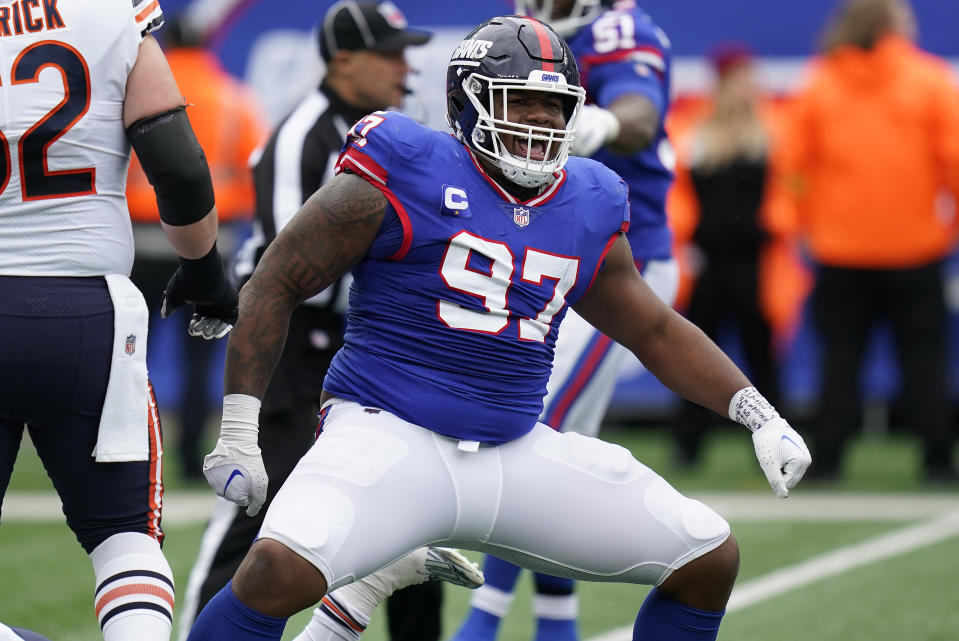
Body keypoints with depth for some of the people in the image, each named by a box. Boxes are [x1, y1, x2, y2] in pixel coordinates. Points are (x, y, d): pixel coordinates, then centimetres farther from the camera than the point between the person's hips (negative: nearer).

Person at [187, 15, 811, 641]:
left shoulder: (588, 210, 10)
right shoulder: (402, 178, -8)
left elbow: (658, 331, 22)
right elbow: (275, 287, -4)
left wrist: (760, 416, 12)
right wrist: (238, 433, -8)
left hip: (516, 452, 6)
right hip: (389, 435, -6)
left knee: (711, 559, 2)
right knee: (282, 569, -33)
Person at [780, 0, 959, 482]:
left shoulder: (818, 86, 1)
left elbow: (795, 165, 2)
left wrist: (806, 225, 14)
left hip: (839, 246, 1)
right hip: (916, 245, -1)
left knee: (840, 355, 7)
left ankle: (827, 457, 3)